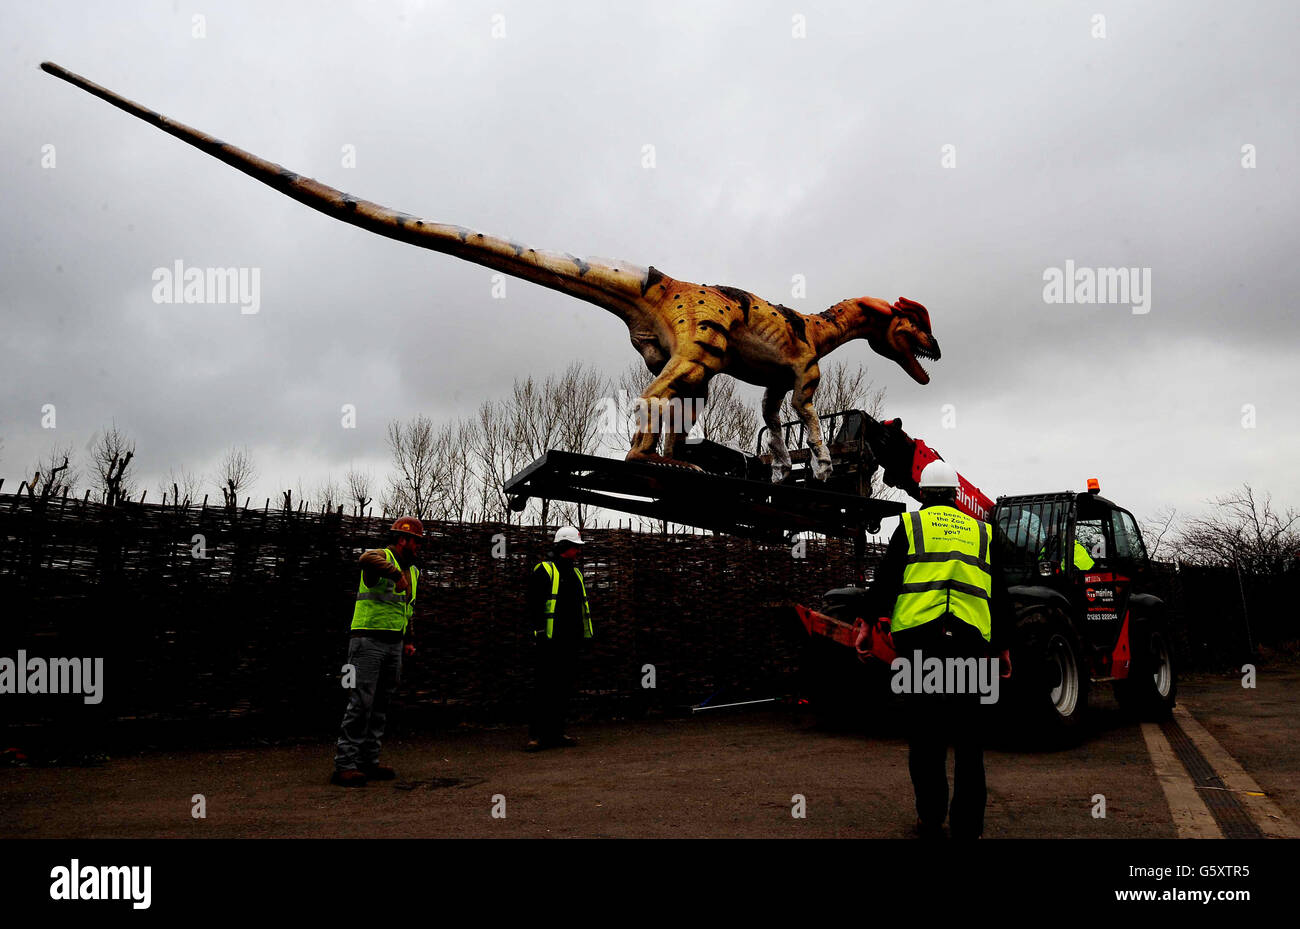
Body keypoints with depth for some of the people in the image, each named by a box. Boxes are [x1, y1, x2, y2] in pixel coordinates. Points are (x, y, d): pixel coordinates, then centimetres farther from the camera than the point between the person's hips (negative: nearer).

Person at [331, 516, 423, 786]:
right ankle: (345, 765, -5)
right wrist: (396, 574, -43)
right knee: (361, 703, -9)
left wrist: (409, 640, 23)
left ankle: (369, 761, 17)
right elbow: (367, 560, -34)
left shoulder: (413, 571, 18)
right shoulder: (381, 556, -7)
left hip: (394, 645, 8)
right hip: (369, 640, -8)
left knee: (381, 705, 10)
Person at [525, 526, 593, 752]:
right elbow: (532, 602, -11)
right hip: (551, 641, -8)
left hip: (571, 640, 8)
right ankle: (537, 735, -1)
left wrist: (581, 635, 21)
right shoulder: (544, 570, -6)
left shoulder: (575, 573, 19)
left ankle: (556, 733, 18)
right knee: (545, 687, -7)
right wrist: (539, 628, -16)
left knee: (564, 687, 10)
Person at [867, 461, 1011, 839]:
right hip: (970, 641, 2)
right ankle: (967, 826, 12)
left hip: (918, 638, -2)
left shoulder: (910, 525, 9)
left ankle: (931, 822, 12)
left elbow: (885, 580, 3)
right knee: (968, 740, 8)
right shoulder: (980, 532, 17)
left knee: (925, 735, 6)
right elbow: (999, 595, 20)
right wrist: (1001, 647, 26)